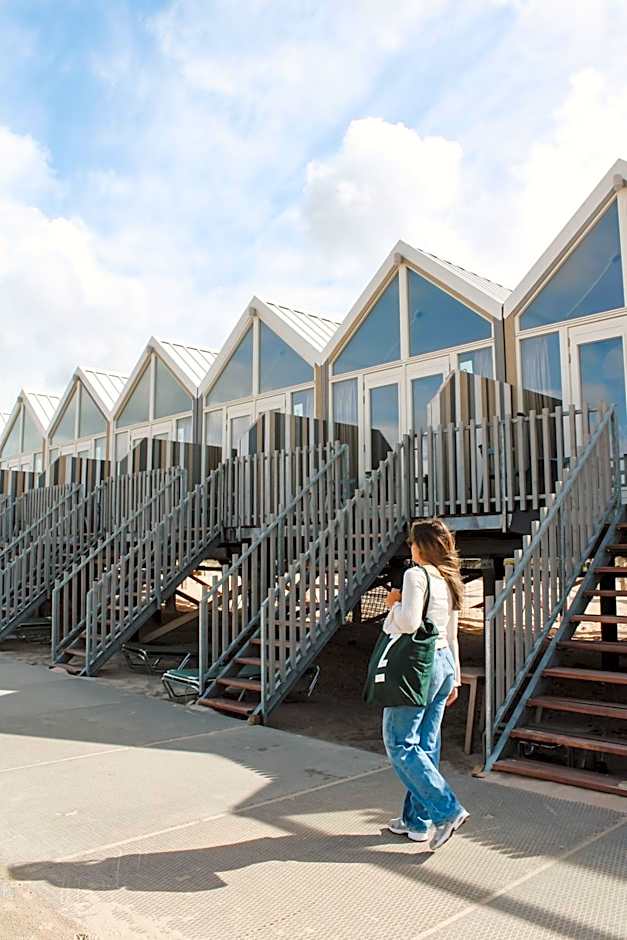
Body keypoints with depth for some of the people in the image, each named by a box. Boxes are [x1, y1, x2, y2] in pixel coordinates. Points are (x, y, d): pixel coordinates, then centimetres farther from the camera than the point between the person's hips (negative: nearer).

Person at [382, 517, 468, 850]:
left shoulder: (416, 575, -13)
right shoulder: (449, 581, 12)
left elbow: (409, 623, -24)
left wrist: (395, 603, -5)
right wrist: (454, 678, 22)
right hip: (443, 663, 9)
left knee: (401, 743, 0)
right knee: (426, 745, 13)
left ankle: (447, 809, -5)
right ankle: (418, 820, 20)